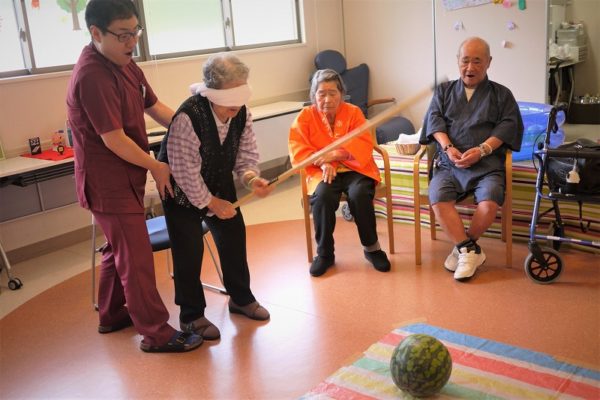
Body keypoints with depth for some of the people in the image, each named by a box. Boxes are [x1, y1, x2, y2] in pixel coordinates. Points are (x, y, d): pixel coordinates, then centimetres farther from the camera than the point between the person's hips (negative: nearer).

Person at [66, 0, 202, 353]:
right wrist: (157, 167, -12)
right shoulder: (92, 76, -24)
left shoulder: (125, 65, 6)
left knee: (120, 249, 22)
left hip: (126, 178, 10)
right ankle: (157, 334, 13)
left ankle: (112, 315, 40)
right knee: (137, 258, 0)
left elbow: (155, 107, 9)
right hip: (109, 184, -10)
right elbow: (114, 140, -24)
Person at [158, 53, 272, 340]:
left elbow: (246, 153, -5)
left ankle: (241, 298, 30)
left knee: (234, 237, 10)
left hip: (220, 184, 6)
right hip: (183, 190, -6)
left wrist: (251, 178, -26)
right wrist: (209, 202, -20)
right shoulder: (187, 118, -33)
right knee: (189, 250, -5)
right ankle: (191, 316, 12)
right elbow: (185, 171, -28)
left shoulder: (241, 113, -13)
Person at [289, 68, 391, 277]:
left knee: (359, 194, -32)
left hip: (354, 169, 0)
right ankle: (324, 253, -13)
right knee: (323, 196, -33)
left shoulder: (353, 112, 5)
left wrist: (335, 154, -21)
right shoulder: (305, 116, 6)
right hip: (323, 173, 0)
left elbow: (364, 145, -6)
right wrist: (323, 163, -20)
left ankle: (371, 247, -9)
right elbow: (297, 150, -4)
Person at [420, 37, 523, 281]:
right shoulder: (444, 91, 22)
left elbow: (508, 125, 4)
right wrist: (448, 147, -11)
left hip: (487, 164, -1)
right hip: (449, 163, 1)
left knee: (489, 202, -30)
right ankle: (470, 250, -18)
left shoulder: (501, 94, 18)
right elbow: (435, 119, 8)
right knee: (438, 198, -29)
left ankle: (462, 248, -7)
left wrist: (481, 150, -12)